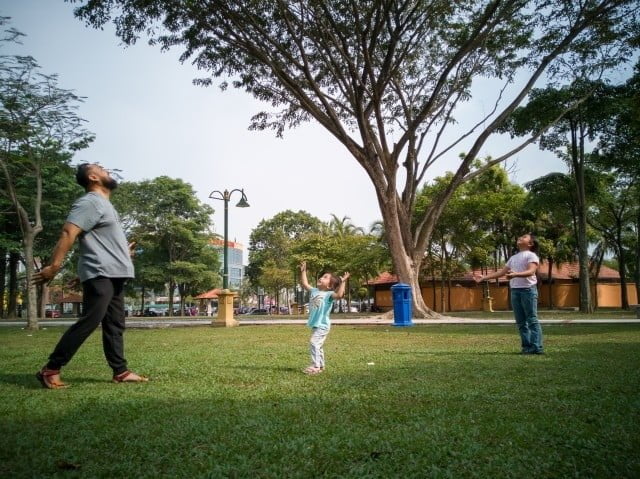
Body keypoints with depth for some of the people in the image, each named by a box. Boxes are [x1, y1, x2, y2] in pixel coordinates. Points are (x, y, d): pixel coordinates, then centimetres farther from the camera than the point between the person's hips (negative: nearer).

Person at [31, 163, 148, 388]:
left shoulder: (104, 204, 22)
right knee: (89, 322, -12)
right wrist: (54, 265, -30)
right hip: (99, 275, -10)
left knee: (114, 325, 9)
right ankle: (50, 369, -5)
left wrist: (123, 251, 46)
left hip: (114, 275, 10)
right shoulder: (90, 202, -9)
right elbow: (68, 233, -21)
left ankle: (120, 372, 13)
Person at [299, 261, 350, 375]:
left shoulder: (329, 294, -13)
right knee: (318, 345, 16)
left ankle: (315, 366, -13)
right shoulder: (314, 291, 10)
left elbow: (339, 295, -32)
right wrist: (303, 271, 16)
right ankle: (320, 365, 27)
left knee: (314, 343, -17)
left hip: (322, 325, -9)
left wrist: (342, 282, -34)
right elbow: (305, 284, 20)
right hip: (315, 324, 9)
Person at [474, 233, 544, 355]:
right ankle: (527, 346, 9)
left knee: (532, 320, -8)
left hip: (528, 289, -7)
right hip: (515, 290, 7)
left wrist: (516, 274, -35)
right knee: (521, 322, 6)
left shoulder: (531, 255, -1)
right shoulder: (513, 257, 22)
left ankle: (537, 347, -8)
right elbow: (501, 272, 22)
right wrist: (484, 278, 14)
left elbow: (531, 271, -17)